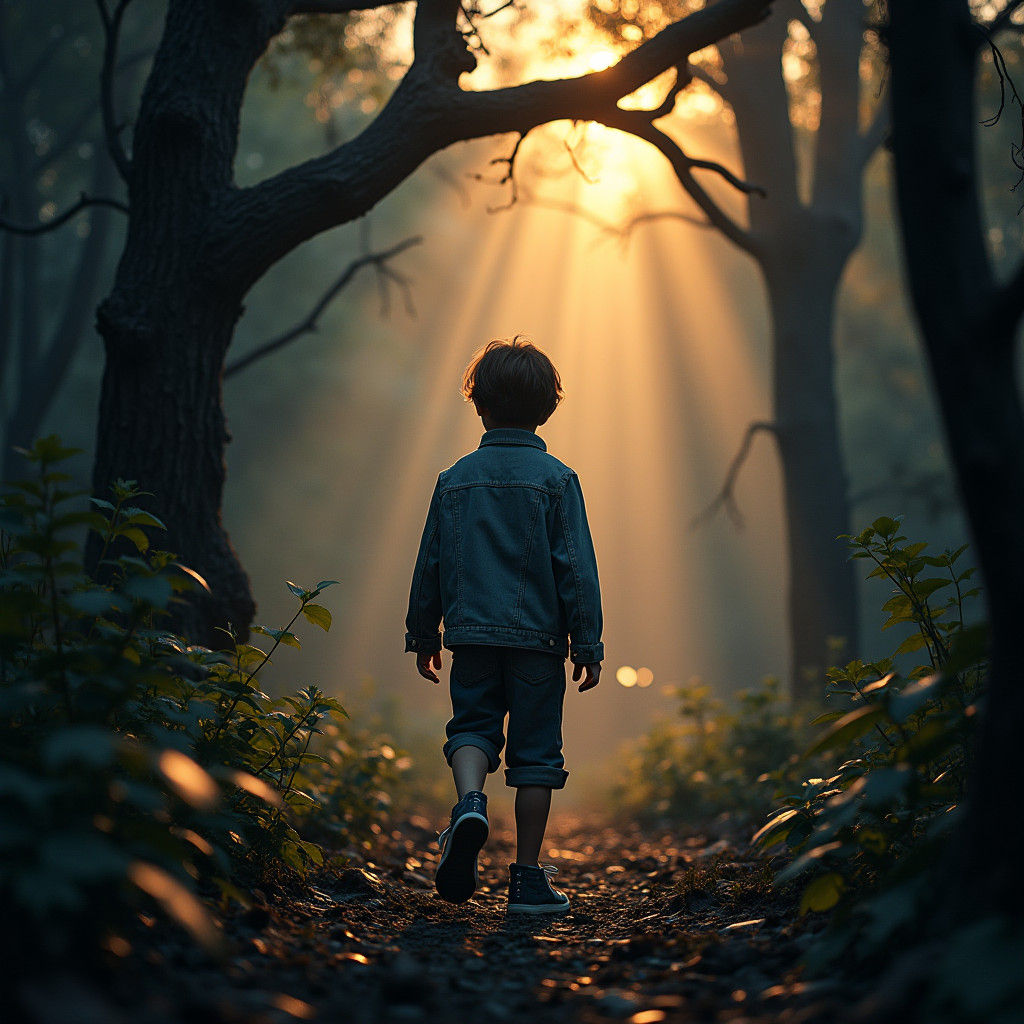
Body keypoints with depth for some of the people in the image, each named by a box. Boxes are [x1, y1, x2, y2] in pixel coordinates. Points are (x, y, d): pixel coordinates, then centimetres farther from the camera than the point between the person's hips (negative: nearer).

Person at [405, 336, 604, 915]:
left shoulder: (456, 479, 4)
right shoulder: (556, 479, -4)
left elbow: (430, 563, 9)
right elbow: (577, 567, -6)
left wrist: (423, 635, 19)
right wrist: (588, 644, 0)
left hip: (471, 632, 2)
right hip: (539, 636, -2)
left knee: (472, 726, 14)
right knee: (535, 752, 5)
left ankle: (470, 803, -19)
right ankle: (528, 879, 9)